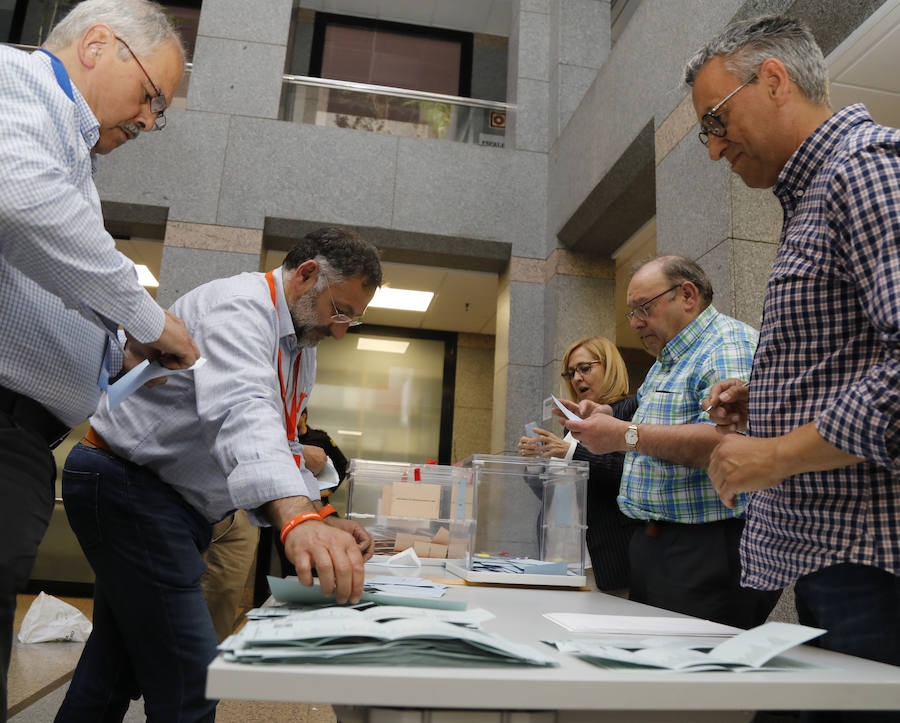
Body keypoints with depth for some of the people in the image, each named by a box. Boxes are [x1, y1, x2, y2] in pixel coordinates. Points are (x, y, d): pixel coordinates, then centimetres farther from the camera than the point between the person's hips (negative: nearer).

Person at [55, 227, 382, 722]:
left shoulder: (301, 350, 13)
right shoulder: (240, 305, -20)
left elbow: (280, 445, 15)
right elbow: (242, 411, -39)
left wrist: (319, 519, 0)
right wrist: (298, 518, -54)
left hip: (176, 502, 10)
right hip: (127, 483, -10)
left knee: (117, 666, 19)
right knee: (189, 681, -11)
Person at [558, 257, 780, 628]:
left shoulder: (732, 344, -11)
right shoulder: (664, 364, 21)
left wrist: (626, 435, -25)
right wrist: (605, 420, 11)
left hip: (707, 549, -9)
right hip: (651, 543, 10)